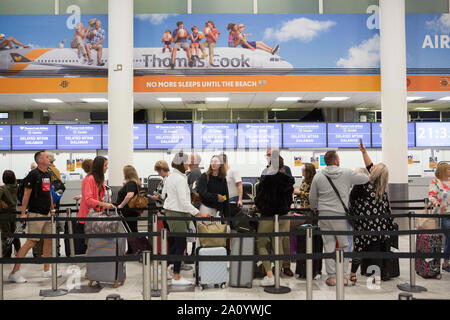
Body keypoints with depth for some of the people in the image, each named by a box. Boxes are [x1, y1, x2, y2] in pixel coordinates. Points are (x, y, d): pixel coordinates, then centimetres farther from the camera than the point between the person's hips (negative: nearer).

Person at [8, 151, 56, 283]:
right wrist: (23, 213, -15)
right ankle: (14, 272, 3)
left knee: (49, 239, 9)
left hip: (46, 213, 8)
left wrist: (52, 209, 20)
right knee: (31, 242, -7)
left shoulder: (47, 174, 13)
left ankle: (47, 270, 19)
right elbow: (26, 194, -13)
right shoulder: (33, 174, -11)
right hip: (35, 214, -8)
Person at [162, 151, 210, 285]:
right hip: (177, 214, -10)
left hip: (170, 211, 10)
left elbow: (164, 193, 21)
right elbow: (184, 202, -22)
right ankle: (176, 277, 4)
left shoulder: (170, 176, 11)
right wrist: (199, 213, -22)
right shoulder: (180, 179, -18)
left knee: (177, 242, 19)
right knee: (181, 244, -4)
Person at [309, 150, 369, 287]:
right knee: (344, 245, 11)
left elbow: (312, 198, 10)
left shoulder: (318, 176, 3)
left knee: (328, 246, 7)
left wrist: (314, 209, 28)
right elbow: (366, 178, 10)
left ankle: (331, 277, 12)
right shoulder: (347, 173, -3)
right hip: (341, 215, -2)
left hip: (324, 215, 2)